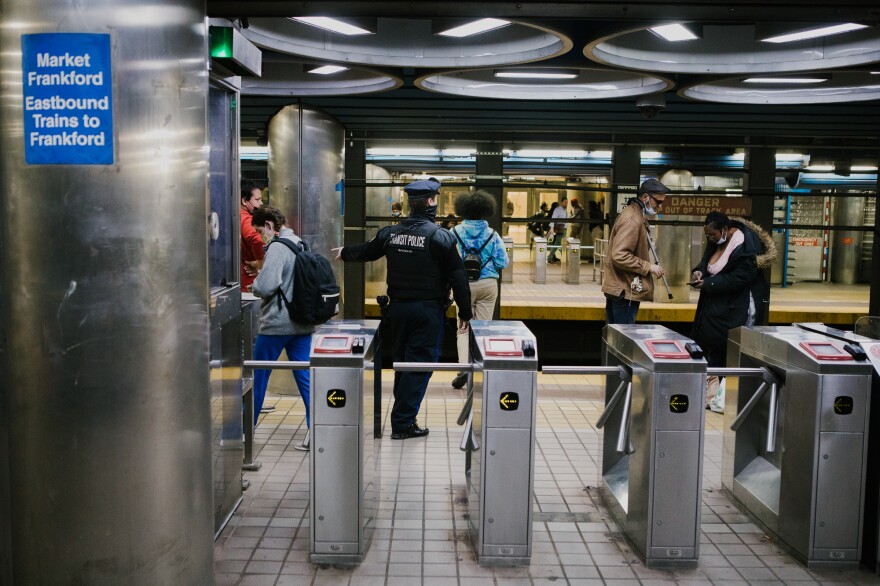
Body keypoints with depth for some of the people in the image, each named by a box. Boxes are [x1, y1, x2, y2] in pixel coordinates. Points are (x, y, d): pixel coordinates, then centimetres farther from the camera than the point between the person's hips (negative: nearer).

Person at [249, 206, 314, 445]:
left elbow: (266, 286, -24)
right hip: (303, 323, 7)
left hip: (276, 324, -7)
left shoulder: (277, 248, -15)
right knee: (306, 377, 7)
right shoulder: (301, 244, 11)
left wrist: (254, 284, -1)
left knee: (258, 377, 8)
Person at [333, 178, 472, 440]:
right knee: (420, 364, 2)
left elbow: (366, 251, 20)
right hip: (428, 309, -5)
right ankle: (403, 422, 4)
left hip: (397, 307, 5)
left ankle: (402, 418, 25)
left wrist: (345, 253, 41)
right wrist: (465, 311, -2)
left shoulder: (390, 233, 3)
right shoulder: (440, 236, -11)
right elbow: (458, 277, -11)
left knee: (401, 361, 17)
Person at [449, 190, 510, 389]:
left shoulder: (455, 233, -4)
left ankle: (464, 366, -11)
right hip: (488, 283, 1)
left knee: (463, 328, 6)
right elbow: (503, 262, -3)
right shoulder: (492, 235, -2)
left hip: (464, 284, -1)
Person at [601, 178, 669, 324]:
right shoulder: (632, 220, -18)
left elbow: (620, 248, 24)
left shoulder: (634, 213, 16)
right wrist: (648, 266, -19)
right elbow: (620, 256, -25)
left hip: (618, 288, 11)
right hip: (625, 290, -11)